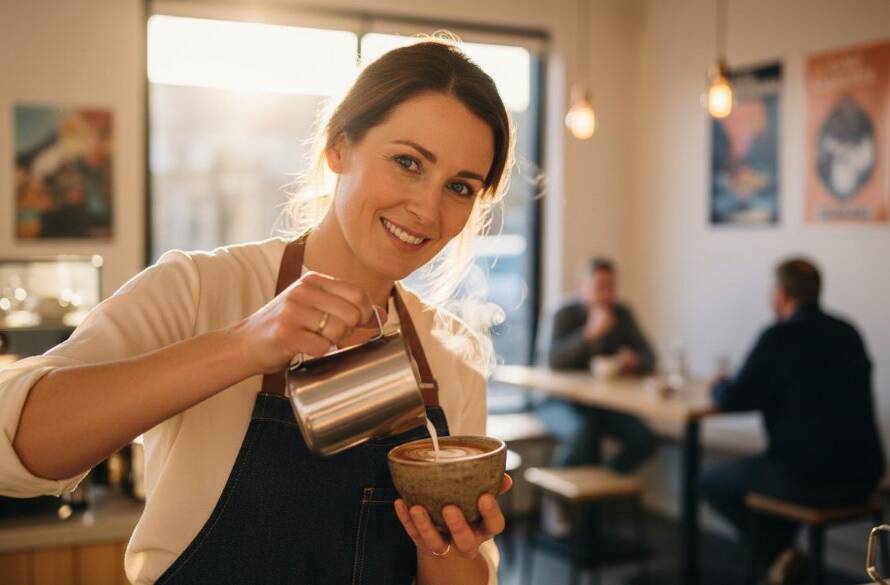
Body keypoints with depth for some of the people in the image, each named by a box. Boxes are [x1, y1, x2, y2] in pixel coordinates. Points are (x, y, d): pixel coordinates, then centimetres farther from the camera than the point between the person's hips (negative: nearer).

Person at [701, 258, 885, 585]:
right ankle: (777, 557, 34)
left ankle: (777, 554, 10)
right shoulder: (847, 333, 8)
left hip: (811, 479, -7)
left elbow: (732, 400, -12)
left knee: (712, 482, 13)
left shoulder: (781, 336, -14)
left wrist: (720, 386, 11)